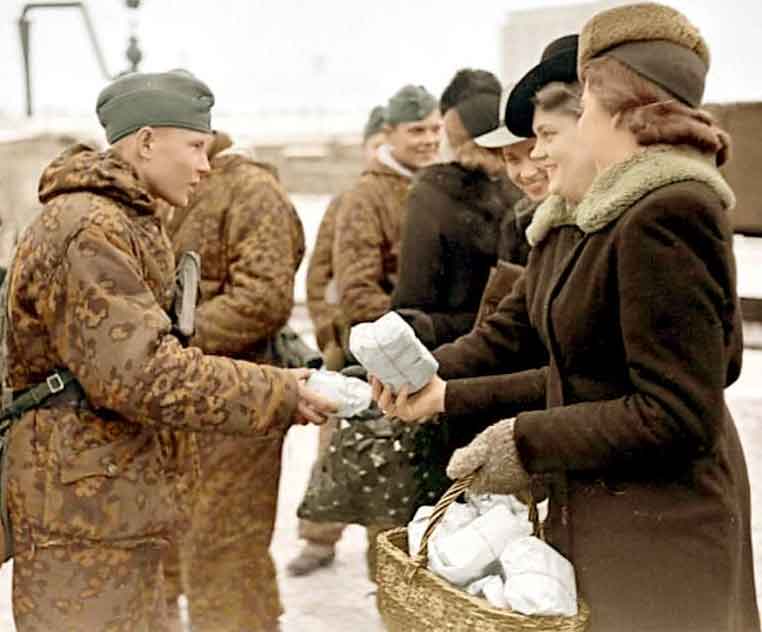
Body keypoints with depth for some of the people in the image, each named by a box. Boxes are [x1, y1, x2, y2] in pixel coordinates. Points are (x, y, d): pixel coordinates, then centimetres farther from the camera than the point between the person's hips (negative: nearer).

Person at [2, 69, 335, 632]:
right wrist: (278, 395, -21)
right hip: (84, 507, -11)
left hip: (119, 498, 11)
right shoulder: (87, 232, -19)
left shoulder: (124, 222, 18)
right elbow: (144, 375, -26)